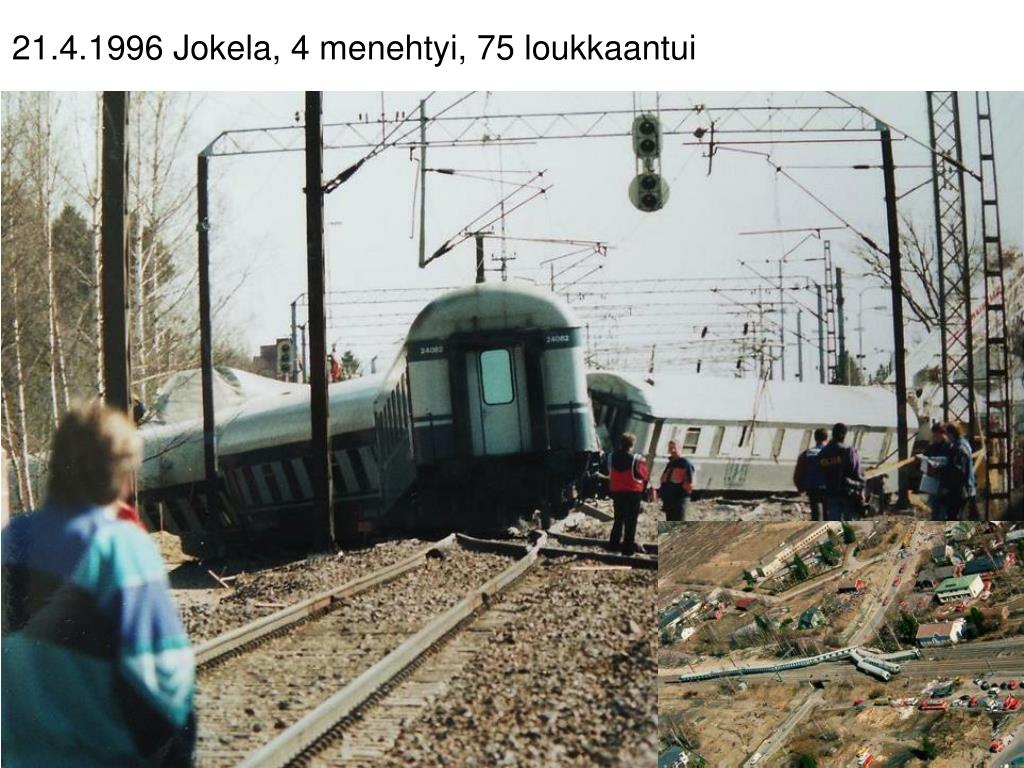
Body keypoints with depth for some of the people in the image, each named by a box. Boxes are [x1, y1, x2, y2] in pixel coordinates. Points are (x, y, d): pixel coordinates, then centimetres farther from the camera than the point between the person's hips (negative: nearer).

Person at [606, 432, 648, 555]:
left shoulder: (612, 457, -3)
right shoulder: (637, 459, -18)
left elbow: (610, 474, 7)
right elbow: (644, 476, -9)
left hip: (616, 491, 5)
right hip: (633, 493, -5)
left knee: (618, 518, 19)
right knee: (631, 521, 2)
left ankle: (614, 543, 23)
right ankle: (628, 546, 2)